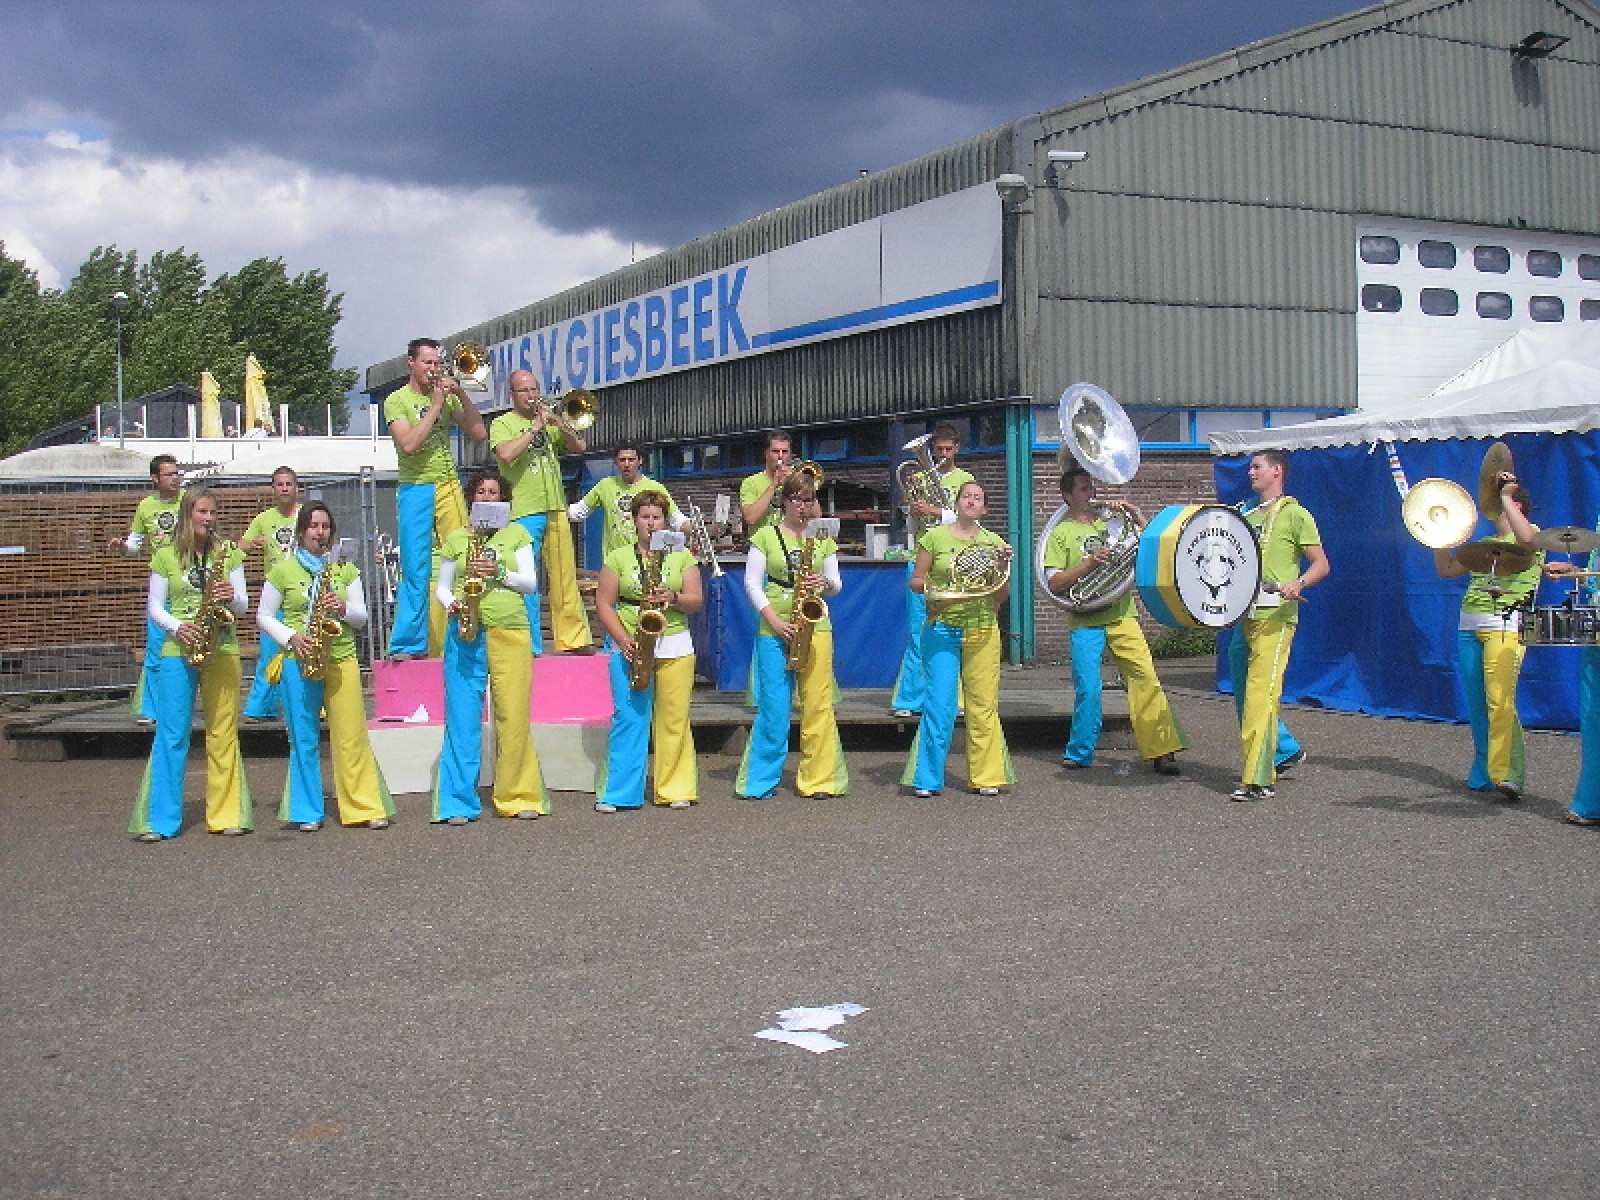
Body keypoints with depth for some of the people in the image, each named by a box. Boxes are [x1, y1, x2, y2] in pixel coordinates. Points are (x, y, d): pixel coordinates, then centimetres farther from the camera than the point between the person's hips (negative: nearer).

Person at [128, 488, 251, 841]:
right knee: (171, 735, -3)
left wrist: (231, 598, -14)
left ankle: (227, 814, 7)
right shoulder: (166, 556, 5)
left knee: (223, 734, 2)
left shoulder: (228, 554, 9)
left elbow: (242, 605, 8)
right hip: (178, 651, -1)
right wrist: (178, 628, -11)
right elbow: (154, 606, 6)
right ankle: (160, 820, 0)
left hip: (222, 650, 1)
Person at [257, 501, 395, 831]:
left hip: (341, 659, 2)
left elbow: (361, 617, 12)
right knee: (304, 739, 2)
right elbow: (263, 616, 7)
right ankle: (307, 813, 10)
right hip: (299, 661, -1)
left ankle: (367, 807, 3)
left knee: (352, 736, -2)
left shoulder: (345, 569, 13)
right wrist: (291, 637, -9)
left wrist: (343, 608, -10)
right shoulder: (283, 570, 5)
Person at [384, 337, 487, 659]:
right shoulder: (397, 400, 1)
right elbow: (409, 444, -15)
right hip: (415, 491, -3)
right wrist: (436, 405, -10)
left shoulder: (447, 396, 13)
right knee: (416, 572, -4)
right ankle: (409, 644, 1)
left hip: (449, 488, 3)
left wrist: (460, 395, -4)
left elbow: (478, 434, 5)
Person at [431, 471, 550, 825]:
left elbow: (531, 583, 6)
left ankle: (519, 796, 7)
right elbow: (442, 586, 15)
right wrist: (451, 604, -6)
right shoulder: (455, 538, 14)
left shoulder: (516, 534, 12)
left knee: (513, 718, -2)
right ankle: (458, 802, 0)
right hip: (465, 633, 0)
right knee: (462, 719, -3)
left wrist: (499, 572, -11)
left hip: (511, 633, 0)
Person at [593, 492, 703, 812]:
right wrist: (624, 642, -10)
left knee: (674, 720, 1)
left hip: (674, 647, 1)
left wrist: (673, 598, -16)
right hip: (630, 649, -1)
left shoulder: (682, 557, 11)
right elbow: (604, 604, 2)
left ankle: (676, 789, 8)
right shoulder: (617, 558, 7)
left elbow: (696, 600, 6)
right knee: (628, 719, -5)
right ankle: (618, 794, -2)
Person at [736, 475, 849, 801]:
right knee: (773, 709, -3)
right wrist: (774, 620, -11)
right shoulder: (766, 536, 4)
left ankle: (819, 779, 5)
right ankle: (760, 781, 7)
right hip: (774, 629, -2)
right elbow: (752, 583, 0)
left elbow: (836, 584, 14)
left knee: (817, 706, -1)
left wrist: (825, 584, -10)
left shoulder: (823, 538, 12)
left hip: (816, 627, 2)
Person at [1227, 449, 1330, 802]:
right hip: (1241, 614, 8)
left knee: (1260, 695, -14)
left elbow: (1321, 564, -4)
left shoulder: (1294, 514, 0)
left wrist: (1297, 584, -23)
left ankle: (1257, 779, -15)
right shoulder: (1244, 513, 20)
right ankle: (1286, 750, 30)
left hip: (1275, 617, -8)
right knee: (1244, 695, 12)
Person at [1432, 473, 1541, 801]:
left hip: (1506, 628, -7)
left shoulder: (1533, 534, 3)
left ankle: (1509, 774, -21)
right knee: (1476, 706, 7)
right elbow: (1446, 570, 22)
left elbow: (1526, 538, -23)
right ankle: (1483, 774, 15)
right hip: (1469, 628, 7)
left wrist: (1506, 497, -15)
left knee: (1500, 702, -19)